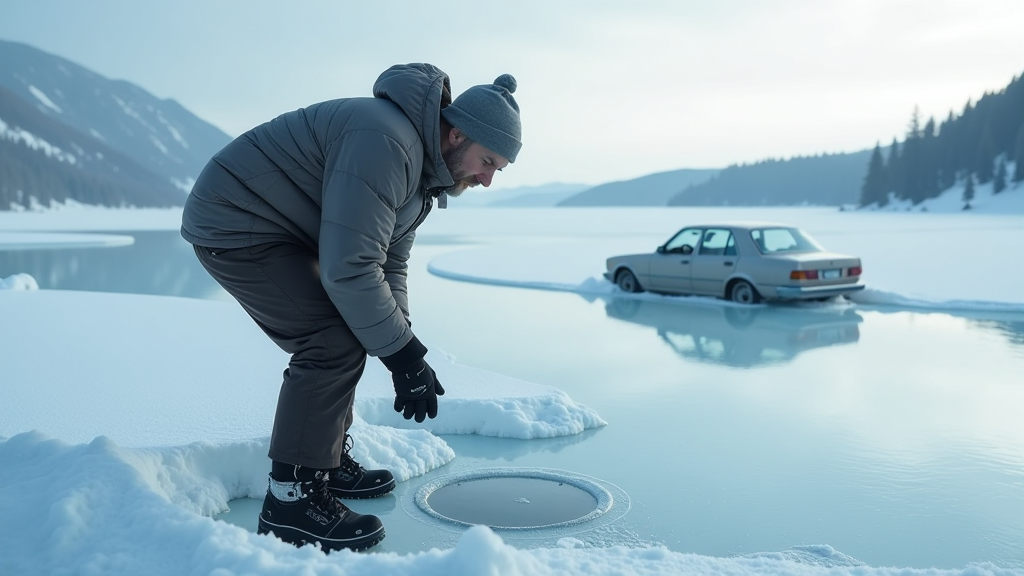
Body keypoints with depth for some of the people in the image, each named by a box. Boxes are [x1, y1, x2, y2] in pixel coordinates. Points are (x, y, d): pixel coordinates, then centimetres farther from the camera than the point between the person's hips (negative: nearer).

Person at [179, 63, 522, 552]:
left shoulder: (425, 169, 5)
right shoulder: (386, 143, -29)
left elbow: (388, 263, 9)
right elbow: (350, 268, -32)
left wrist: (403, 348, -2)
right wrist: (403, 354, -24)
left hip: (276, 230, 11)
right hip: (233, 224, -11)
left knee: (342, 334, 12)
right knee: (335, 342, -18)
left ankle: (328, 462, 25)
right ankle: (291, 499, -9)